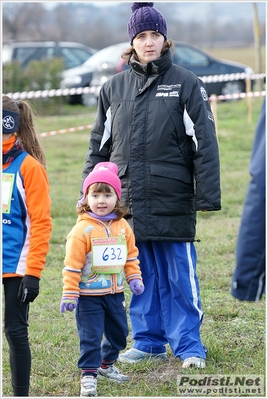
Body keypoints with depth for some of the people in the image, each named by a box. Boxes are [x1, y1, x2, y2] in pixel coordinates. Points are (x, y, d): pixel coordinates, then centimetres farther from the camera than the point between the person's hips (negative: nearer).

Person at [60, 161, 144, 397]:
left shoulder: (122, 227, 2)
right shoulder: (83, 229, -15)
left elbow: (131, 255, 14)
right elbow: (72, 264, -15)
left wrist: (135, 278, 5)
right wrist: (70, 293, -16)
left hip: (115, 292, 6)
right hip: (89, 295, -6)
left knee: (119, 332, 17)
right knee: (90, 336, -5)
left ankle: (107, 364, 37)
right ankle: (89, 376, 2)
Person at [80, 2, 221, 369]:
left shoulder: (186, 84, 0)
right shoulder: (114, 88, 10)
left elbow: (205, 143, -3)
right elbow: (99, 145, 15)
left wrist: (207, 195, -9)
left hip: (173, 201, -3)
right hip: (128, 201, 3)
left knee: (180, 276, 0)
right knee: (142, 275, 10)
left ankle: (188, 345, 9)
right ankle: (148, 342, 20)